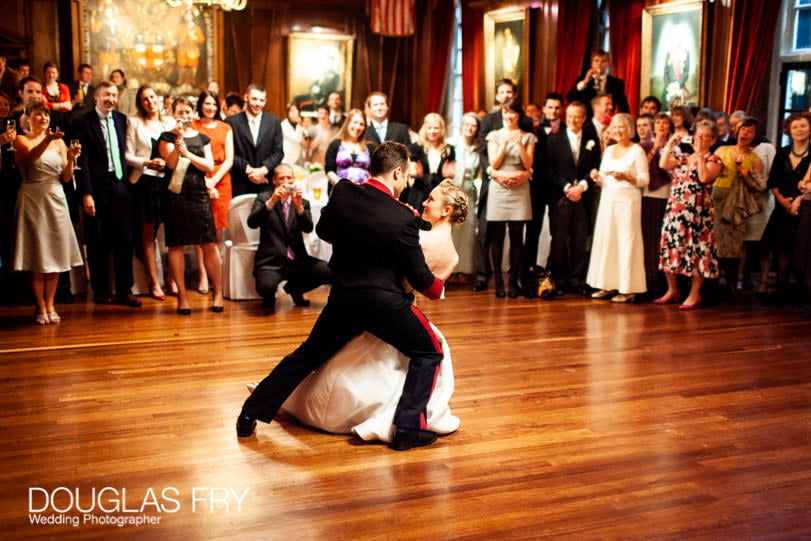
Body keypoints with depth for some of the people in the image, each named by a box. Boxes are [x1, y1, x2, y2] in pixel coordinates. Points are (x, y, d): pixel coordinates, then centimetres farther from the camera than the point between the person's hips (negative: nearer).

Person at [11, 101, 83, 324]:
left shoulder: (58, 143, 12)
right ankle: (40, 307, 5)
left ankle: (50, 305, 10)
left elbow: (66, 177, 6)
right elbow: (31, 156, -20)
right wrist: (47, 140, -36)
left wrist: (71, 158, -12)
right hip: (32, 198, -3)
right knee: (37, 254, -1)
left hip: (55, 198, 3)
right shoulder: (21, 140, 3)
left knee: (55, 253, 2)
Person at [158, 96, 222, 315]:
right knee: (176, 245, -1)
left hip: (200, 194, 2)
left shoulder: (202, 138, 14)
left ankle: (218, 293, 3)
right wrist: (178, 140, -19)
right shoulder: (167, 137, 7)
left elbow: (210, 166, 3)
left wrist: (188, 154, -9)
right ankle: (182, 296, 6)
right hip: (176, 195, -1)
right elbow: (171, 163, -8)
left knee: (209, 244, -4)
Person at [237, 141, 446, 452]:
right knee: (428, 353, 14)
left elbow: (324, 232, 14)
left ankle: (250, 415, 26)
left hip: (343, 298, 5)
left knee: (307, 356, 21)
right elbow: (419, 277, -7)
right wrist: (438, 289, 14)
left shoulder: (342, 193, -5)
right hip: (385, 302, -4)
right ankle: (408, 428, 7)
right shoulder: (403, 218, -15)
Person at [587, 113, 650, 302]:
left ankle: (627, 289, -1)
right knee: (605, 240, 4)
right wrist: (597, 177, -4)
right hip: (607, 200, 6)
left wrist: (626, 177, -21)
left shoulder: (637, 151, -2)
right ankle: (608, 285, 11)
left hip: (628, 201, -6)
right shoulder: (608, 150, 15)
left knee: (626, 242, -5)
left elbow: (645, 180, -6)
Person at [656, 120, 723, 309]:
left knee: (695, 250, -3)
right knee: (671, 248, 7)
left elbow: (705, 177, -18)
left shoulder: (713, 160, 1)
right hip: (675, 210, 5)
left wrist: (700, 155, -13)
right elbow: (663, 164, -2)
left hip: (697, 212, -5)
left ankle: (694, 294, 8)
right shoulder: (683, 157, 16)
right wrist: (670, 144, 2)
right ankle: (672, 291, 20)